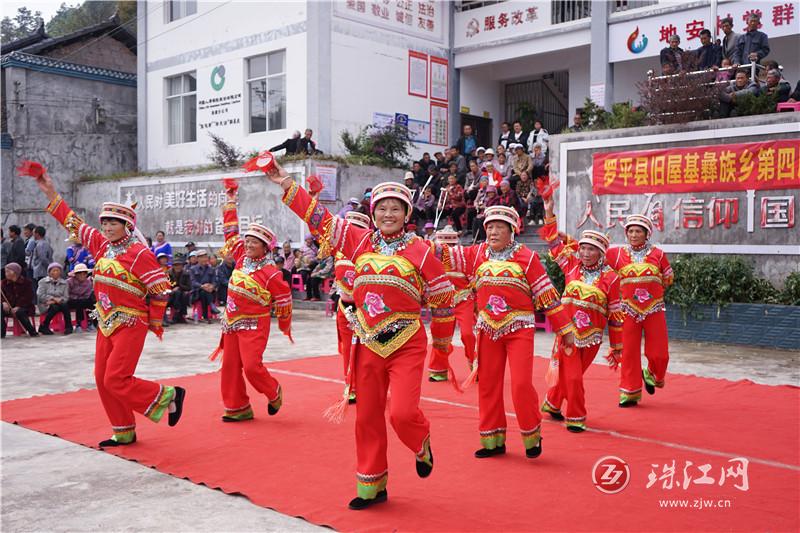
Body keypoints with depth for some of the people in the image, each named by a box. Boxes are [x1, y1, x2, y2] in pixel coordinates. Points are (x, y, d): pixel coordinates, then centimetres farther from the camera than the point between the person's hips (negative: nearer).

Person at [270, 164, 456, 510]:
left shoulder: (419, 250, -3)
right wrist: (287, 185, 3)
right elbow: (320, 219, 7)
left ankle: (422, 445, 21)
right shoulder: (359, 241, 5)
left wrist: (442, 338, 10)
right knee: (367, 417, 9)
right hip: (368, 344, 4)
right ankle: (372, 486, 25)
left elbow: (442, 296, 4)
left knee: (402, 413, -15)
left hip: (406, 345, -3)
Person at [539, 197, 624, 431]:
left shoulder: (610, 278, -7)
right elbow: (555, 241, 7)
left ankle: (552, 403, 36)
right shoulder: (572, 266, -1)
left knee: (570, 375, 13)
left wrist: (616, 349, 0)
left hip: (592, 337, 0)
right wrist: (549, 213, -1)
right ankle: (575, 418, 16)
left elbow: (615, 315, -3)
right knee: (572, 377, -3)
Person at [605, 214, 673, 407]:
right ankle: (630, 392, 12)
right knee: (629, 352, 1)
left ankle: (652, 375, 32)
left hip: (654, 310, 0)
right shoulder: (618, 253, 2)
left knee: (659, 353, 0)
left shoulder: (658, 254, 2)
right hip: (629, 310, 0)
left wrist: (650, 288, 6)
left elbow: (667, 279, 13)